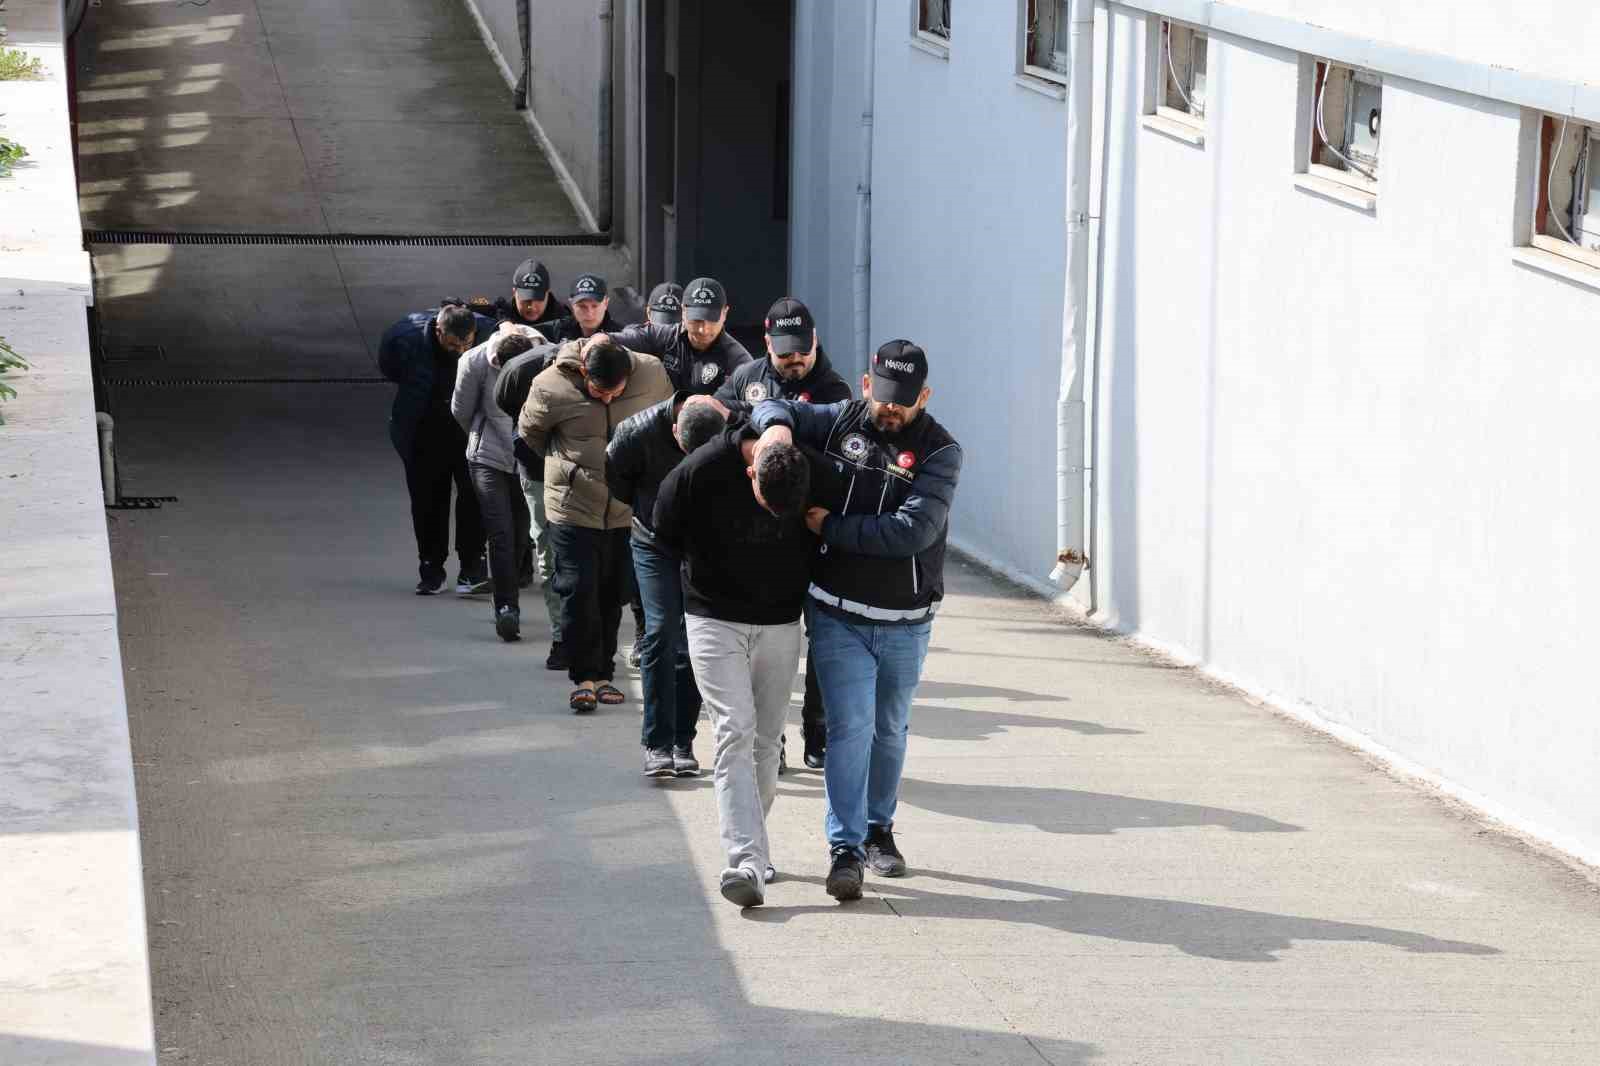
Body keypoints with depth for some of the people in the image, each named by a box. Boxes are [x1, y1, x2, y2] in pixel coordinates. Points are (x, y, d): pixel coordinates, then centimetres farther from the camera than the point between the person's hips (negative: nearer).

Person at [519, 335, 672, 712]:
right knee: (578, 590, -7)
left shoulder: (651, 374, -10)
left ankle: (603, 672, 22)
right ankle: (585, 676, 2)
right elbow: (529, 433, 4)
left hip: (627, 508, 2)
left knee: (613, 594, 10)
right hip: (574, 507, -2)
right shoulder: (551, 386, -16)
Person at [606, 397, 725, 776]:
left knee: (694, 642, 0)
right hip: (656, 542, -1)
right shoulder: (640, 433, -26)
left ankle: (682, 741, 7)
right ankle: (657, 743, -8)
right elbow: (616, 476, -4)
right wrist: (648, 508, 6)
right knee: (661, 632, -11)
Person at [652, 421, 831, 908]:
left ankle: (750, 848, 23)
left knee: (766, 740, 7)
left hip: (781, 625, 3)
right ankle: (746, 862, -23)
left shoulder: (813, 474, -14)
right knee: (735, 732, -15)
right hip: (715, 622, -3)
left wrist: (796, 589, 7)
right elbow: (666, 533, -3)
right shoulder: (701, 472, -22)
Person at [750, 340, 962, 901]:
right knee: (850, 727, -9)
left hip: (904, 623, 0)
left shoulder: (939, 451, -10)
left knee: (890, 730, 17)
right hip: (838, 616, 0)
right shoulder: (842, 422, -1)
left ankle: (878, 830, 34)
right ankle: (845, 848, -7)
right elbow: (774, 407, 9)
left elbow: (914, 530, -22)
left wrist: (832, 527, -17)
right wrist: (777, 427, -16)